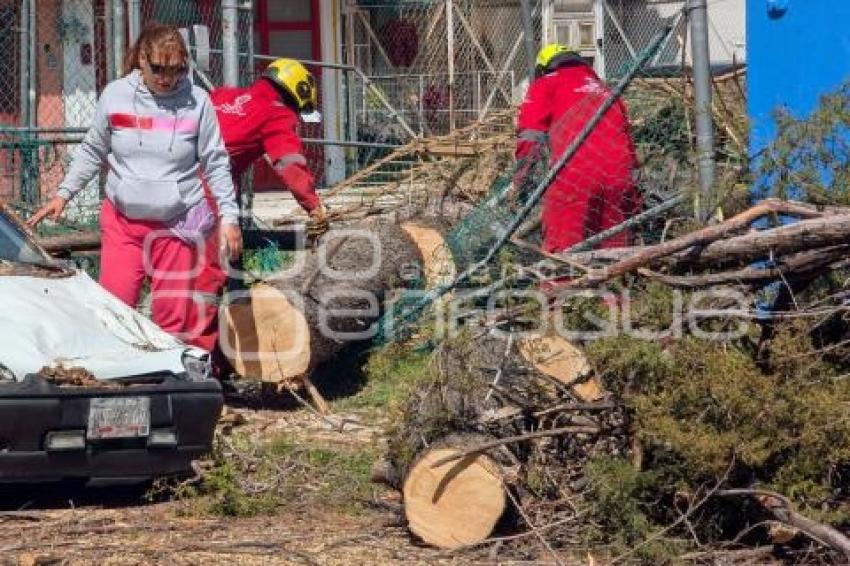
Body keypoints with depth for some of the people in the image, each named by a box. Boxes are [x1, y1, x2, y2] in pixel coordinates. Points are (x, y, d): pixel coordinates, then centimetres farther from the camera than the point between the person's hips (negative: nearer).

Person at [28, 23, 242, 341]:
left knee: (173, 318, 2)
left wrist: (229, 216, -2)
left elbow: (216, 164, 2)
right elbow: (92, 152, 11)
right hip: (121, 221, 1)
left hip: (178, 224, -1)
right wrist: (63, 194, 8)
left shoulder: (196, 102, -4)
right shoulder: (114, 95, 0)